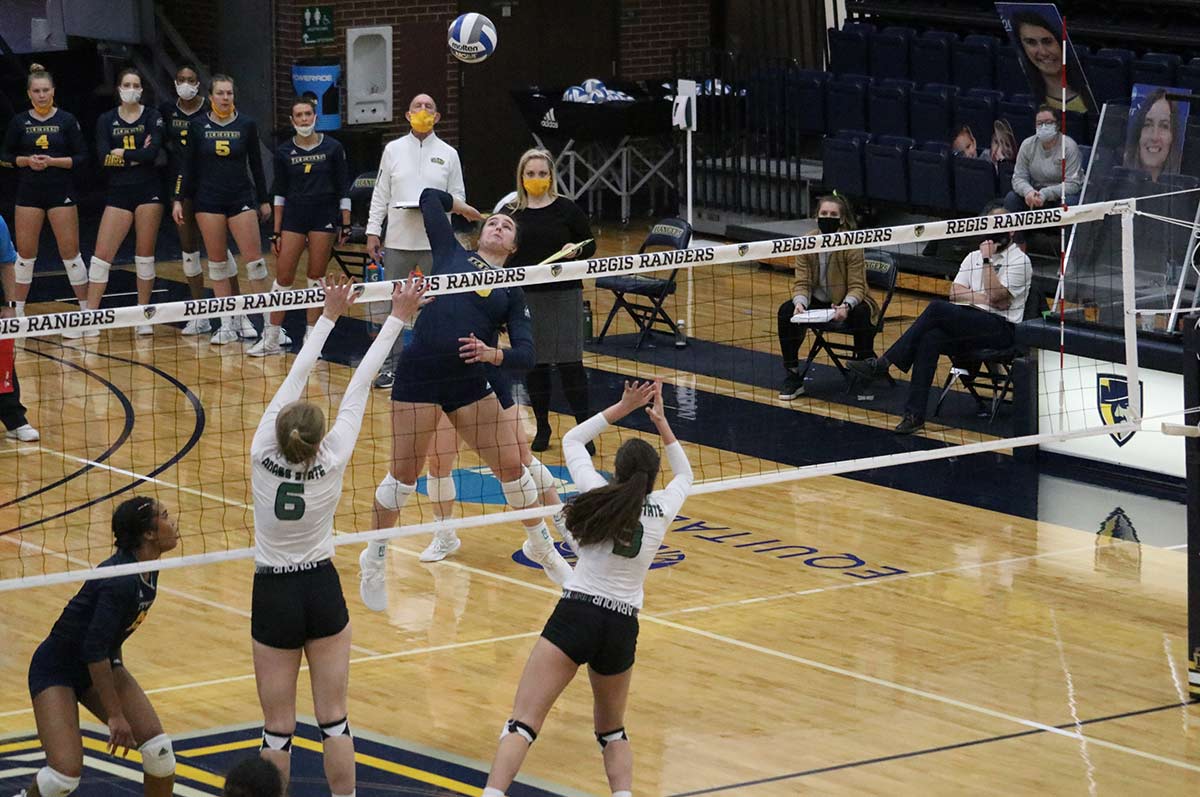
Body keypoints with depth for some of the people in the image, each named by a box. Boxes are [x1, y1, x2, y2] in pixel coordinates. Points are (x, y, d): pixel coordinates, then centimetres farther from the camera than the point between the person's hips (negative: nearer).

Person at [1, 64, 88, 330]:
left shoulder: (66, 120, -1)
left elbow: (81, 157, -2)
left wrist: (53, 161, -15)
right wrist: (26, 161, -11)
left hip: (61, 193, -2)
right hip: (29, 193, 2)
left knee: (70, 253, -2)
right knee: (25, 253, 4)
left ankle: (87, 313, 5)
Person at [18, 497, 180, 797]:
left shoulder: (148, 570, -3)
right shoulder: (121, 581, -30)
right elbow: (94, 651, -29)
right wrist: (115, 715, -26)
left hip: (103, 663, 8)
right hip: (56, 669, -8)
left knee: (158, 747, -9)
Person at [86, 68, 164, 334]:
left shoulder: (153, 117, 2)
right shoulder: (106, 120, 6)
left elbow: (153, 152, -13)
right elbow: (104, 157, -7)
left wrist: (122, 153, -9)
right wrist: (138, 155, -10)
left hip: (148, 192, -1)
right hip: (119, 193, 1)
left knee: (145, 255, 2)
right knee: (102, 254, -5)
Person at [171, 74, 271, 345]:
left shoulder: (246, 125, 0)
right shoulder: (197, 126, 1)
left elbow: (256, 165, 7)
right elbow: (188, 167, 5)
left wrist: (264, 200, 9)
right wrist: (179, 200, 1)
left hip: (241, 198, -1)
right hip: (208, 199, 1)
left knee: (254, 259, -7)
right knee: (217, 262, 3)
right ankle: (229, 322, 9)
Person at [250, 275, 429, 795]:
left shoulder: (263, 455, -17)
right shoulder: (332, 461, -17)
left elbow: (296, 377, -7)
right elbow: (360, 385, -10)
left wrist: (329, 316, 3)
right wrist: (397, 319, -4)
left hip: (273, 597, 0)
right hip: (322, 591, 0)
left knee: (278, 729, 4)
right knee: (333, 721, 8)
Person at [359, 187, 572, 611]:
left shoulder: (512, 291, 11)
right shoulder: (452, 253, 10)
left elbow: (524, 355, 1)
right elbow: (429, 197, 19)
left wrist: (491, 354, -19)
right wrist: (464, 207, 35)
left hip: (471, 381, 2)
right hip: (419, 375, -2)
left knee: (511, 465, 4)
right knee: (404, 472, 1)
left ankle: (541, 546, 27)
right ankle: (375, 561, 18)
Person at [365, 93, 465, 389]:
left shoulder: (448, 154, 7)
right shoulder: (393, 150, 8)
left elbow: (458, 195, 7)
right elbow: (380, 195, 8)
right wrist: (372, 232, 1)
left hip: (436, 243, -1)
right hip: (398, 241, 1)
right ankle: (391, 365, 10)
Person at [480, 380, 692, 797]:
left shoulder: (599, 495, 1)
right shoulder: (663, 509, 5)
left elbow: (572, 439, 19)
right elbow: (684, 474, 30)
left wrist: (623, 407, 19)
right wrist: (661, 421, 31)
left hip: (574, 616, -3)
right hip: (621, 628, 3)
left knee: (521, 726, -11)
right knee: (612, 732, 24)